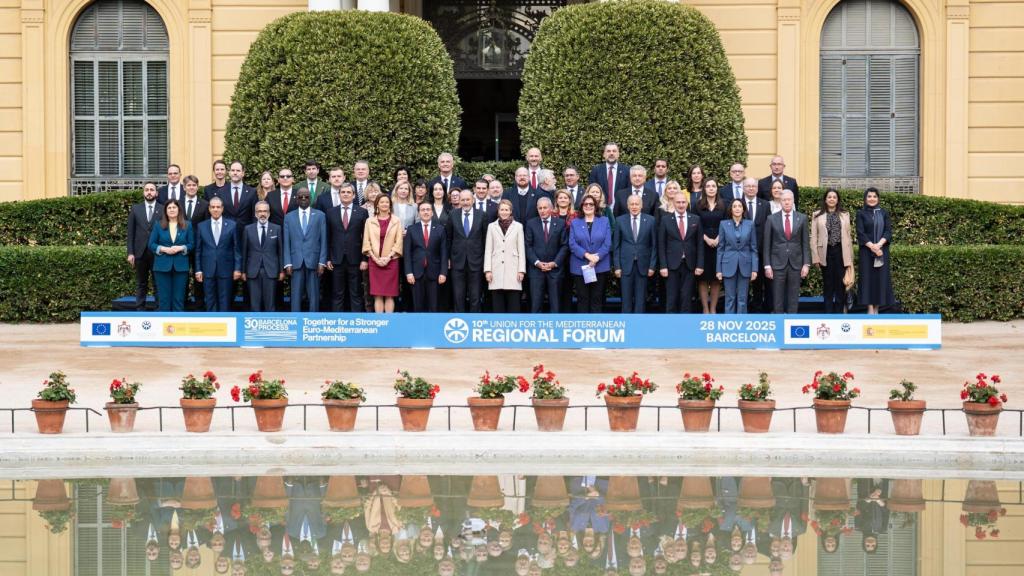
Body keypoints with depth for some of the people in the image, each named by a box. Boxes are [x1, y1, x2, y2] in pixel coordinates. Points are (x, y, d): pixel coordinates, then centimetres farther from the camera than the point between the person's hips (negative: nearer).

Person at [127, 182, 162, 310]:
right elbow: (131, 232, 6)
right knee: (141, 285, 8)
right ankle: (140, 310, 12)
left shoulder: (163, 210, 2)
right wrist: (130, 253, 0)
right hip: (140, 253, 2)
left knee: (158, 284, -1)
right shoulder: (135, 209, 7)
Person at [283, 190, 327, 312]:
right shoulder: (289, 217, 10)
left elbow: (323, 241, 4)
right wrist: (287, 263, -2)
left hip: (313, 261, -1)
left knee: (314, 296, 1)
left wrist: (322, 262, -4)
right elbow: (286, 242, 6)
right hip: (296, 262, 1)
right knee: (296, 296, 0)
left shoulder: (319, 215, 7)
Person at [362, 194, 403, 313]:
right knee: (377, 295, -2)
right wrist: (375, 258, -8)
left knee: (389, 295, -3)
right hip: (375, 261, 1)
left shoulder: (396, 221, 5)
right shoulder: (370, 221, 8)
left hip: (391, 261, -1)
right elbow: (366, 242, 4)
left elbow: (398, 242, 1)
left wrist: (388, 257, -10)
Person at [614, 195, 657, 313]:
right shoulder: (620, 220, 3)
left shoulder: (650, 220, 2)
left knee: (641, 298, 3)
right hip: (626, 265, 0)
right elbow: (616, 245, 4)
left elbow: (654, 245, 3)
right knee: (626, 298, 2)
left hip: (643, 265, 0)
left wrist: (652, 266, -2)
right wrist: (617, 266, -2)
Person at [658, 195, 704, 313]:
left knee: (687, 297, 3)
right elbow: (661, 245, 0)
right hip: (672, 264, -1)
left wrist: (700, 265, -1)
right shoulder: (666, 220, 2)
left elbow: (700, 244, 6)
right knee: (671, 298, 0)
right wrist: (663, 266, -7)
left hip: (689, 264, 1)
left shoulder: (695, 219, 6)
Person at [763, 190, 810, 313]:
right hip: (777, 264, -1)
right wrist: (767, 265, -3)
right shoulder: (772, 219, 2)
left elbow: (805, 243, 6)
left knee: (793, 299, 3)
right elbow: (767, 244, 3)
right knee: (778, 299, 1)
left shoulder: (802, 218, 5)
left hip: (796, 265, 1)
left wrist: (806, 264, -1)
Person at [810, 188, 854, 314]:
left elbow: (848, 236, 8)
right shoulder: (817, 215, 3)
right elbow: (814, 238, 1)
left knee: (841, 285, 1)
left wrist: (849, 258, 4)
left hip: (841, 253, 1)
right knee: (828, 286, 5)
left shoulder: (845, 215, 8)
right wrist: (815, 257, -6)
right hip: (826, 253, -1)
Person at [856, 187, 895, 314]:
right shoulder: (861, 213, 4)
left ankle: (877, 308, 4)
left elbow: (888, 231, 1)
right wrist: (871, 246, -17)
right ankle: (870, 308, -5)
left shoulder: (883, 213, 10)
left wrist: (879, 244, -15)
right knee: (868, 278, -5)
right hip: (866, 251, -2)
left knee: (881, 278, 0)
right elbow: (860, 233, -5)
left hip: (882, 250, 2)